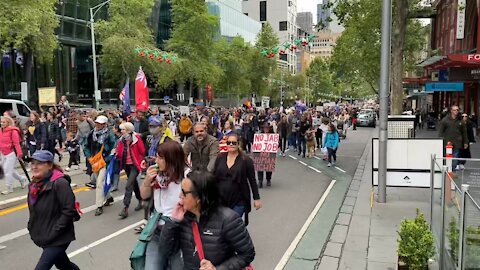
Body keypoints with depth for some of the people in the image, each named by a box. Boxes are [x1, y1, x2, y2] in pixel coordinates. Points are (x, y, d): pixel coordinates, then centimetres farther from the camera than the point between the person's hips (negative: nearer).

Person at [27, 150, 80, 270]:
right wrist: (32, 228, 9)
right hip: (44, 237, 8)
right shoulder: (35, 184, 4)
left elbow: (69, 211, -24)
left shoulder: (60, 183, -21)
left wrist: (53, 233, -22)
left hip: (58, 239, -8)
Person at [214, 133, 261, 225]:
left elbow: (252, 180, -1)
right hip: (221, 199, 3)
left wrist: (256, 198, -2)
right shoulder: (220, 158, 4)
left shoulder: (246, 160, -5)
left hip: (239, 201, -3)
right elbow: (214, 177, 10)